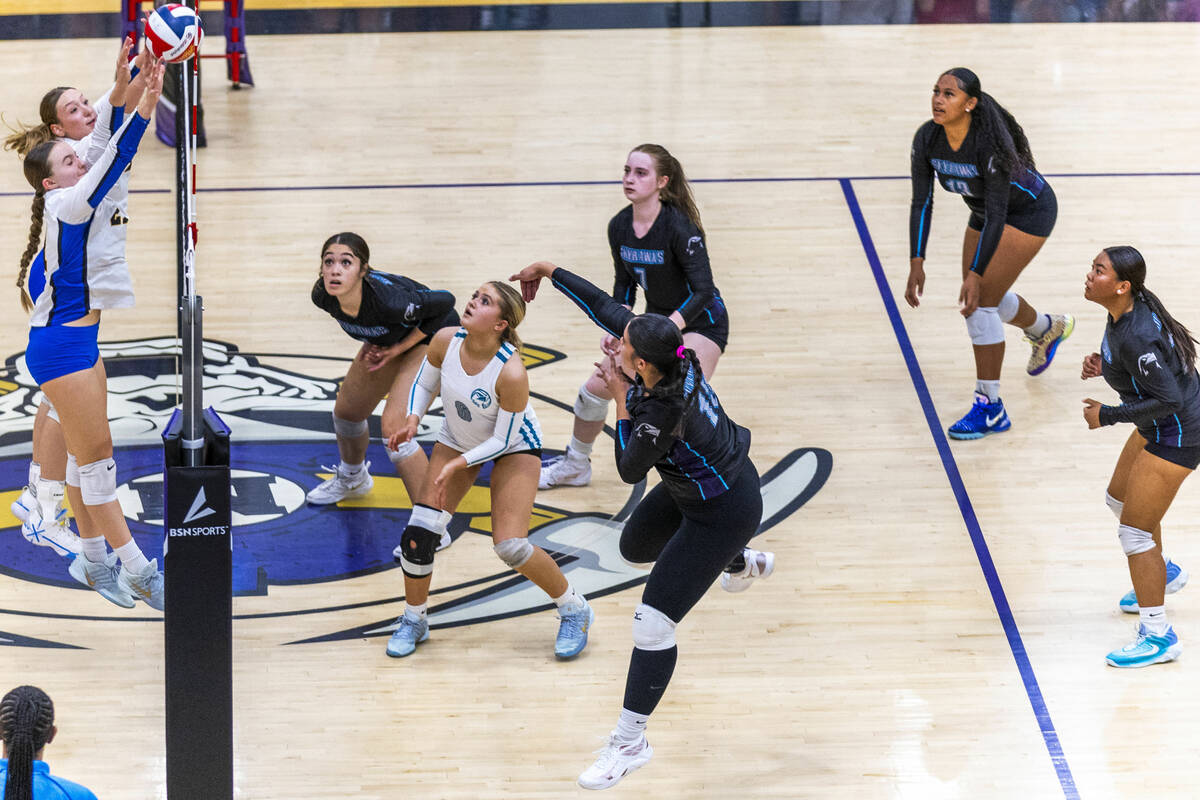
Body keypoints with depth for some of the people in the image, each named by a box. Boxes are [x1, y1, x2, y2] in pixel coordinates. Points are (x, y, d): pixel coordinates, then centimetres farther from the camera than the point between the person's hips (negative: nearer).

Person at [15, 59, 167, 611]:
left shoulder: (73, 203, 8)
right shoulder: (65, 205, -16)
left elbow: (109, 150, 6)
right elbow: (114, 160, -26)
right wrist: (145, 105, -33)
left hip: (78, 341, 9)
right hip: (61, 347, -9)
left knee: (87, 454, 14)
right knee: (94, 454, -4)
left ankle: (93, 559, 22)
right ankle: (135, 569, -1)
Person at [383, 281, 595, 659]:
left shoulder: (511, 373, -36)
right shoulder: (445, 341, -22)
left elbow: (504, 439, -24)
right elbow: (424, 385, -1)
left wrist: (459, 464, -30)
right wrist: (412, 419, -19)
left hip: (514, 447, -5)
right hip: (457, 440, 5)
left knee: (511, 546, -15)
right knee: (418, 534, -7)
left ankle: (574, 610, 11)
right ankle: (413, 620, 18)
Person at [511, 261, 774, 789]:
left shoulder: (662, 414, -39)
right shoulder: (677, 355, -18)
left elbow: (629, 470, -19)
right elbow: (605, 308, -4)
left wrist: (621, 400, -19)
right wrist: (550, 273, 2)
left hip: (722, 514, -9)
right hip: (696, 484, 9)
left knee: (652, 625, -8)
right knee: (635, 549, 35)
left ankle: (630, 744, 4)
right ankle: (743, 562, 58)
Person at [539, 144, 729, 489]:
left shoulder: (679, 227, -28)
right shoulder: (619, 227, -8)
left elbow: (703, 292, -30)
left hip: (700, 323, -7)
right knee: (597, 386, 6)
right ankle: (574, 466, 30)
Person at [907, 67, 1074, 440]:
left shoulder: (991, 144, -37)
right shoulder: (927, 139, -19)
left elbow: (996, 215, -33)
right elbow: (921, 202, -13)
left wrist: (976, 275, -34)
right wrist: (917, 262, -20)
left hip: (1030, 212, -7)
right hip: (986, 211, 7)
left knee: (981, 302, -15)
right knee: (985, 298, 21)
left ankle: (990, 408, -6)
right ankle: (1048, 329, 53)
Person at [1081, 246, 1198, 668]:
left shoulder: (1137, 336, -33)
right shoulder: (1125, 311, -5)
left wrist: (1108, 416, -22)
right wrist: (1103, 363, -1)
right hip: (1160, 427, 10)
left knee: (1134, 531, -4)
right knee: (1119, 498, 28)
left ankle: (1159, 636, 7)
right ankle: (1164, 574, 54)